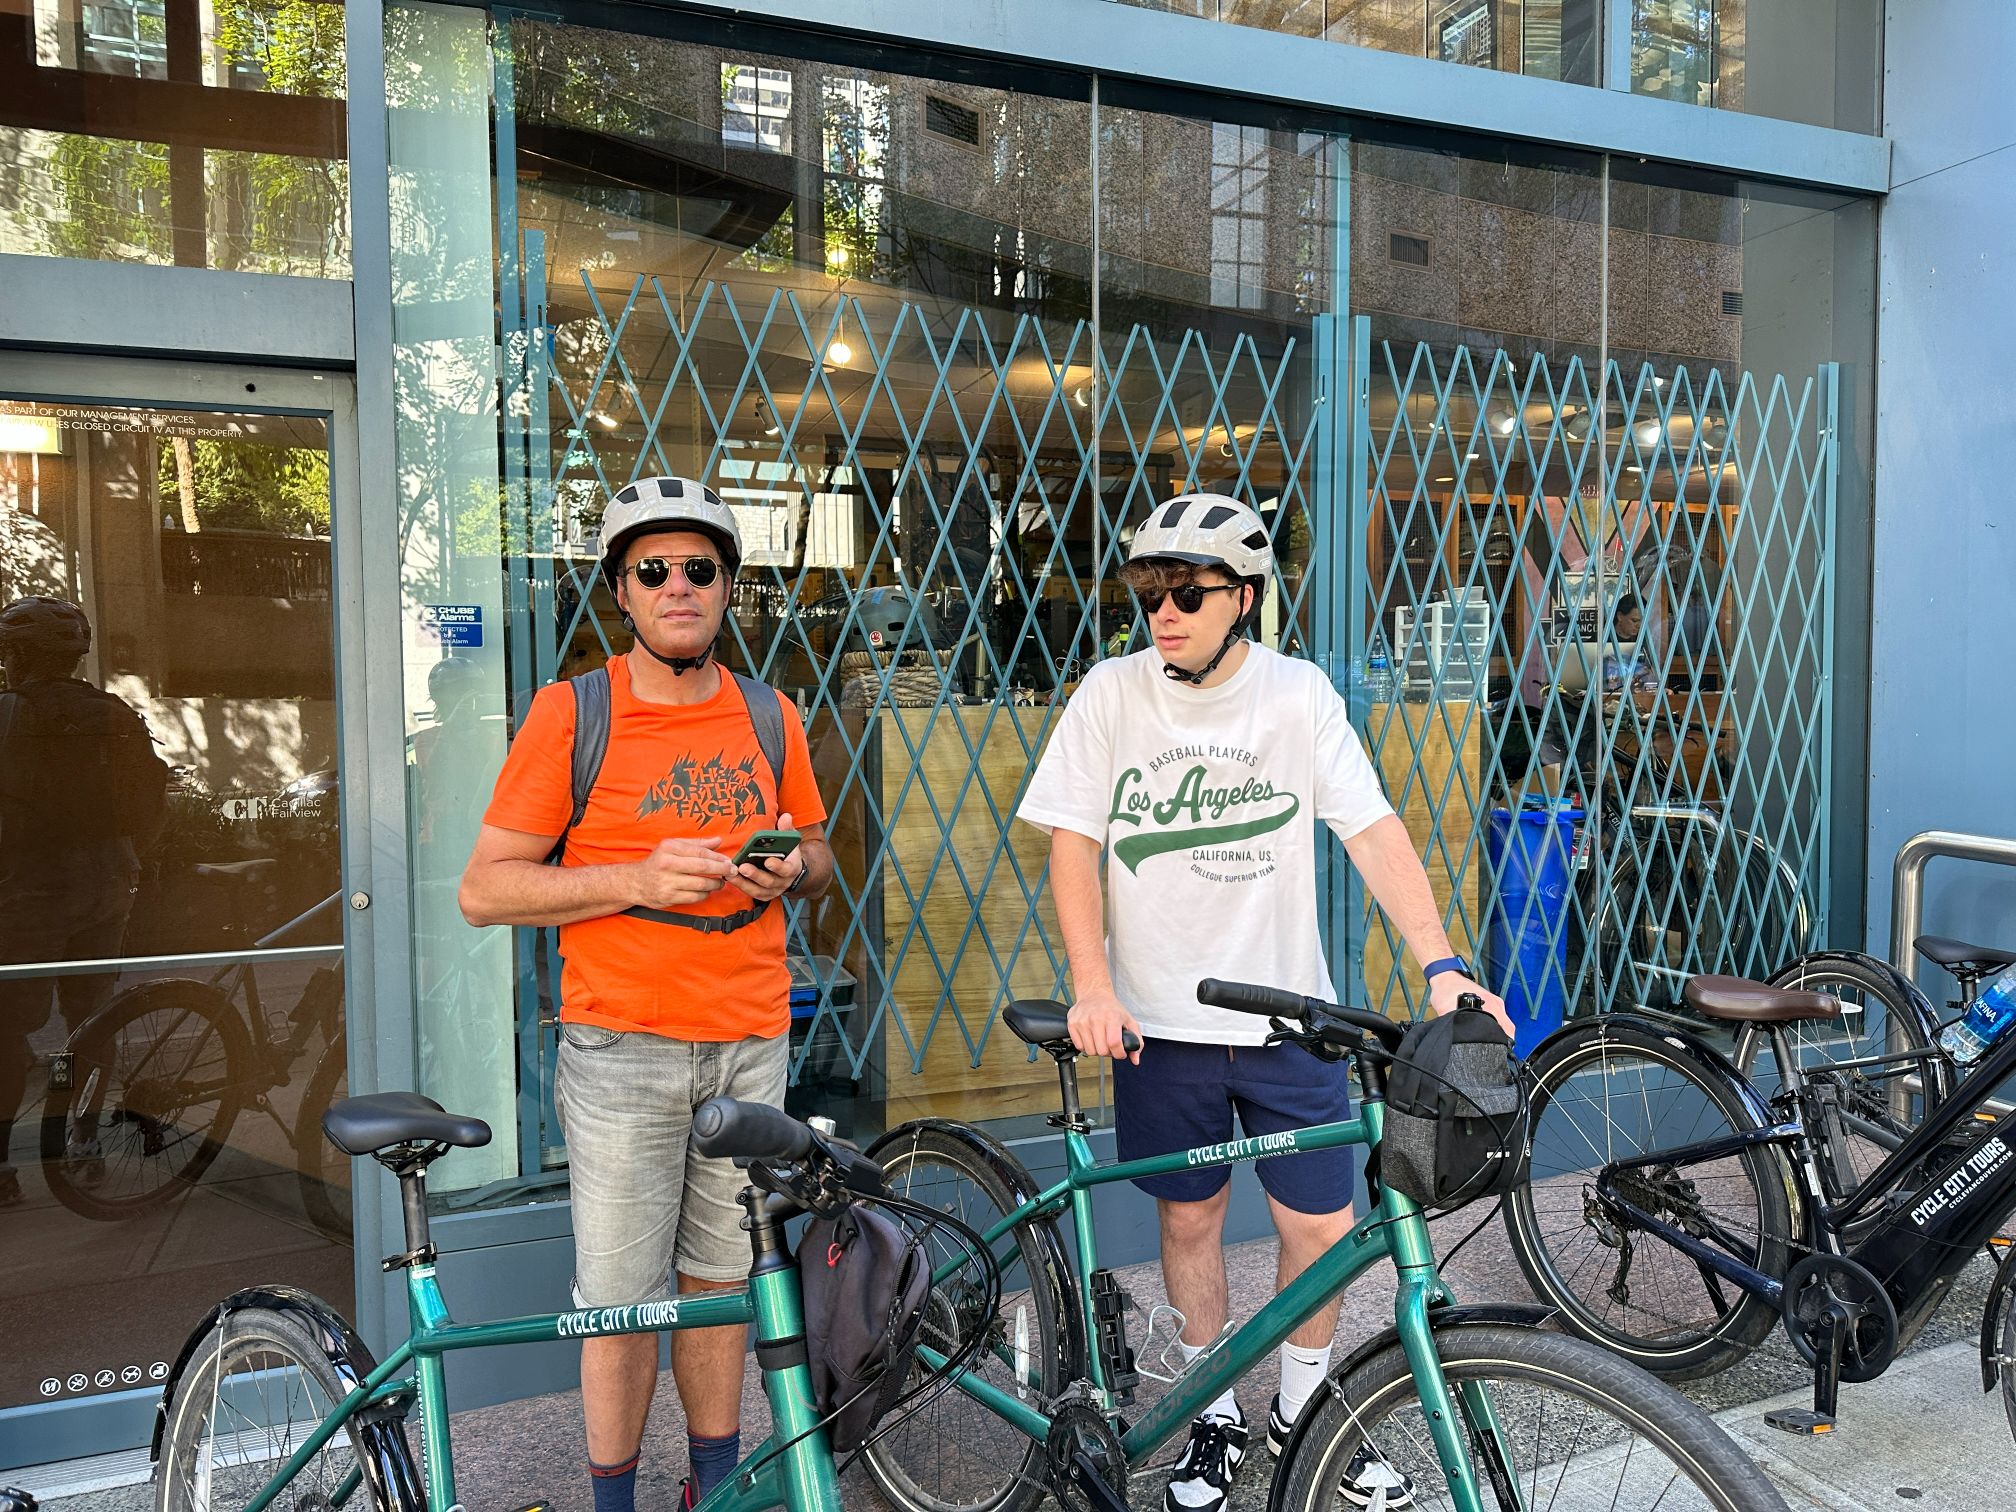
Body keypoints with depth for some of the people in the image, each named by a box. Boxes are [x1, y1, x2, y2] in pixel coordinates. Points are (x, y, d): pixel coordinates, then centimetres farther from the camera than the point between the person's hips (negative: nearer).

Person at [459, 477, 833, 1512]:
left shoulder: (770, 717, 6)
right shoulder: (569, 712, -5)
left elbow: (818, 855, 19)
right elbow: (484, 890, -5)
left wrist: (793, 870, -6)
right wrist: (638, 880, -18)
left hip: (749, 1045, 3)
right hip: (623, 1047, -3)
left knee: (720, 1278, 15)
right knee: (621, 1299, 5)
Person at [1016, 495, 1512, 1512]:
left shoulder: (1298, 695, -6)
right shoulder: (1112, 694, -6)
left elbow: (1373, 831, -10)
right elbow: (1073, 845, -5)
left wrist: (1440, 965, -22)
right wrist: (1093, 988, -15)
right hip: (1160, 1020, 0)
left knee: (1322, 1224, 6)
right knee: (1189, 1215, 13)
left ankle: (1304, 1409, 32)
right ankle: (1215, 1413, 35)